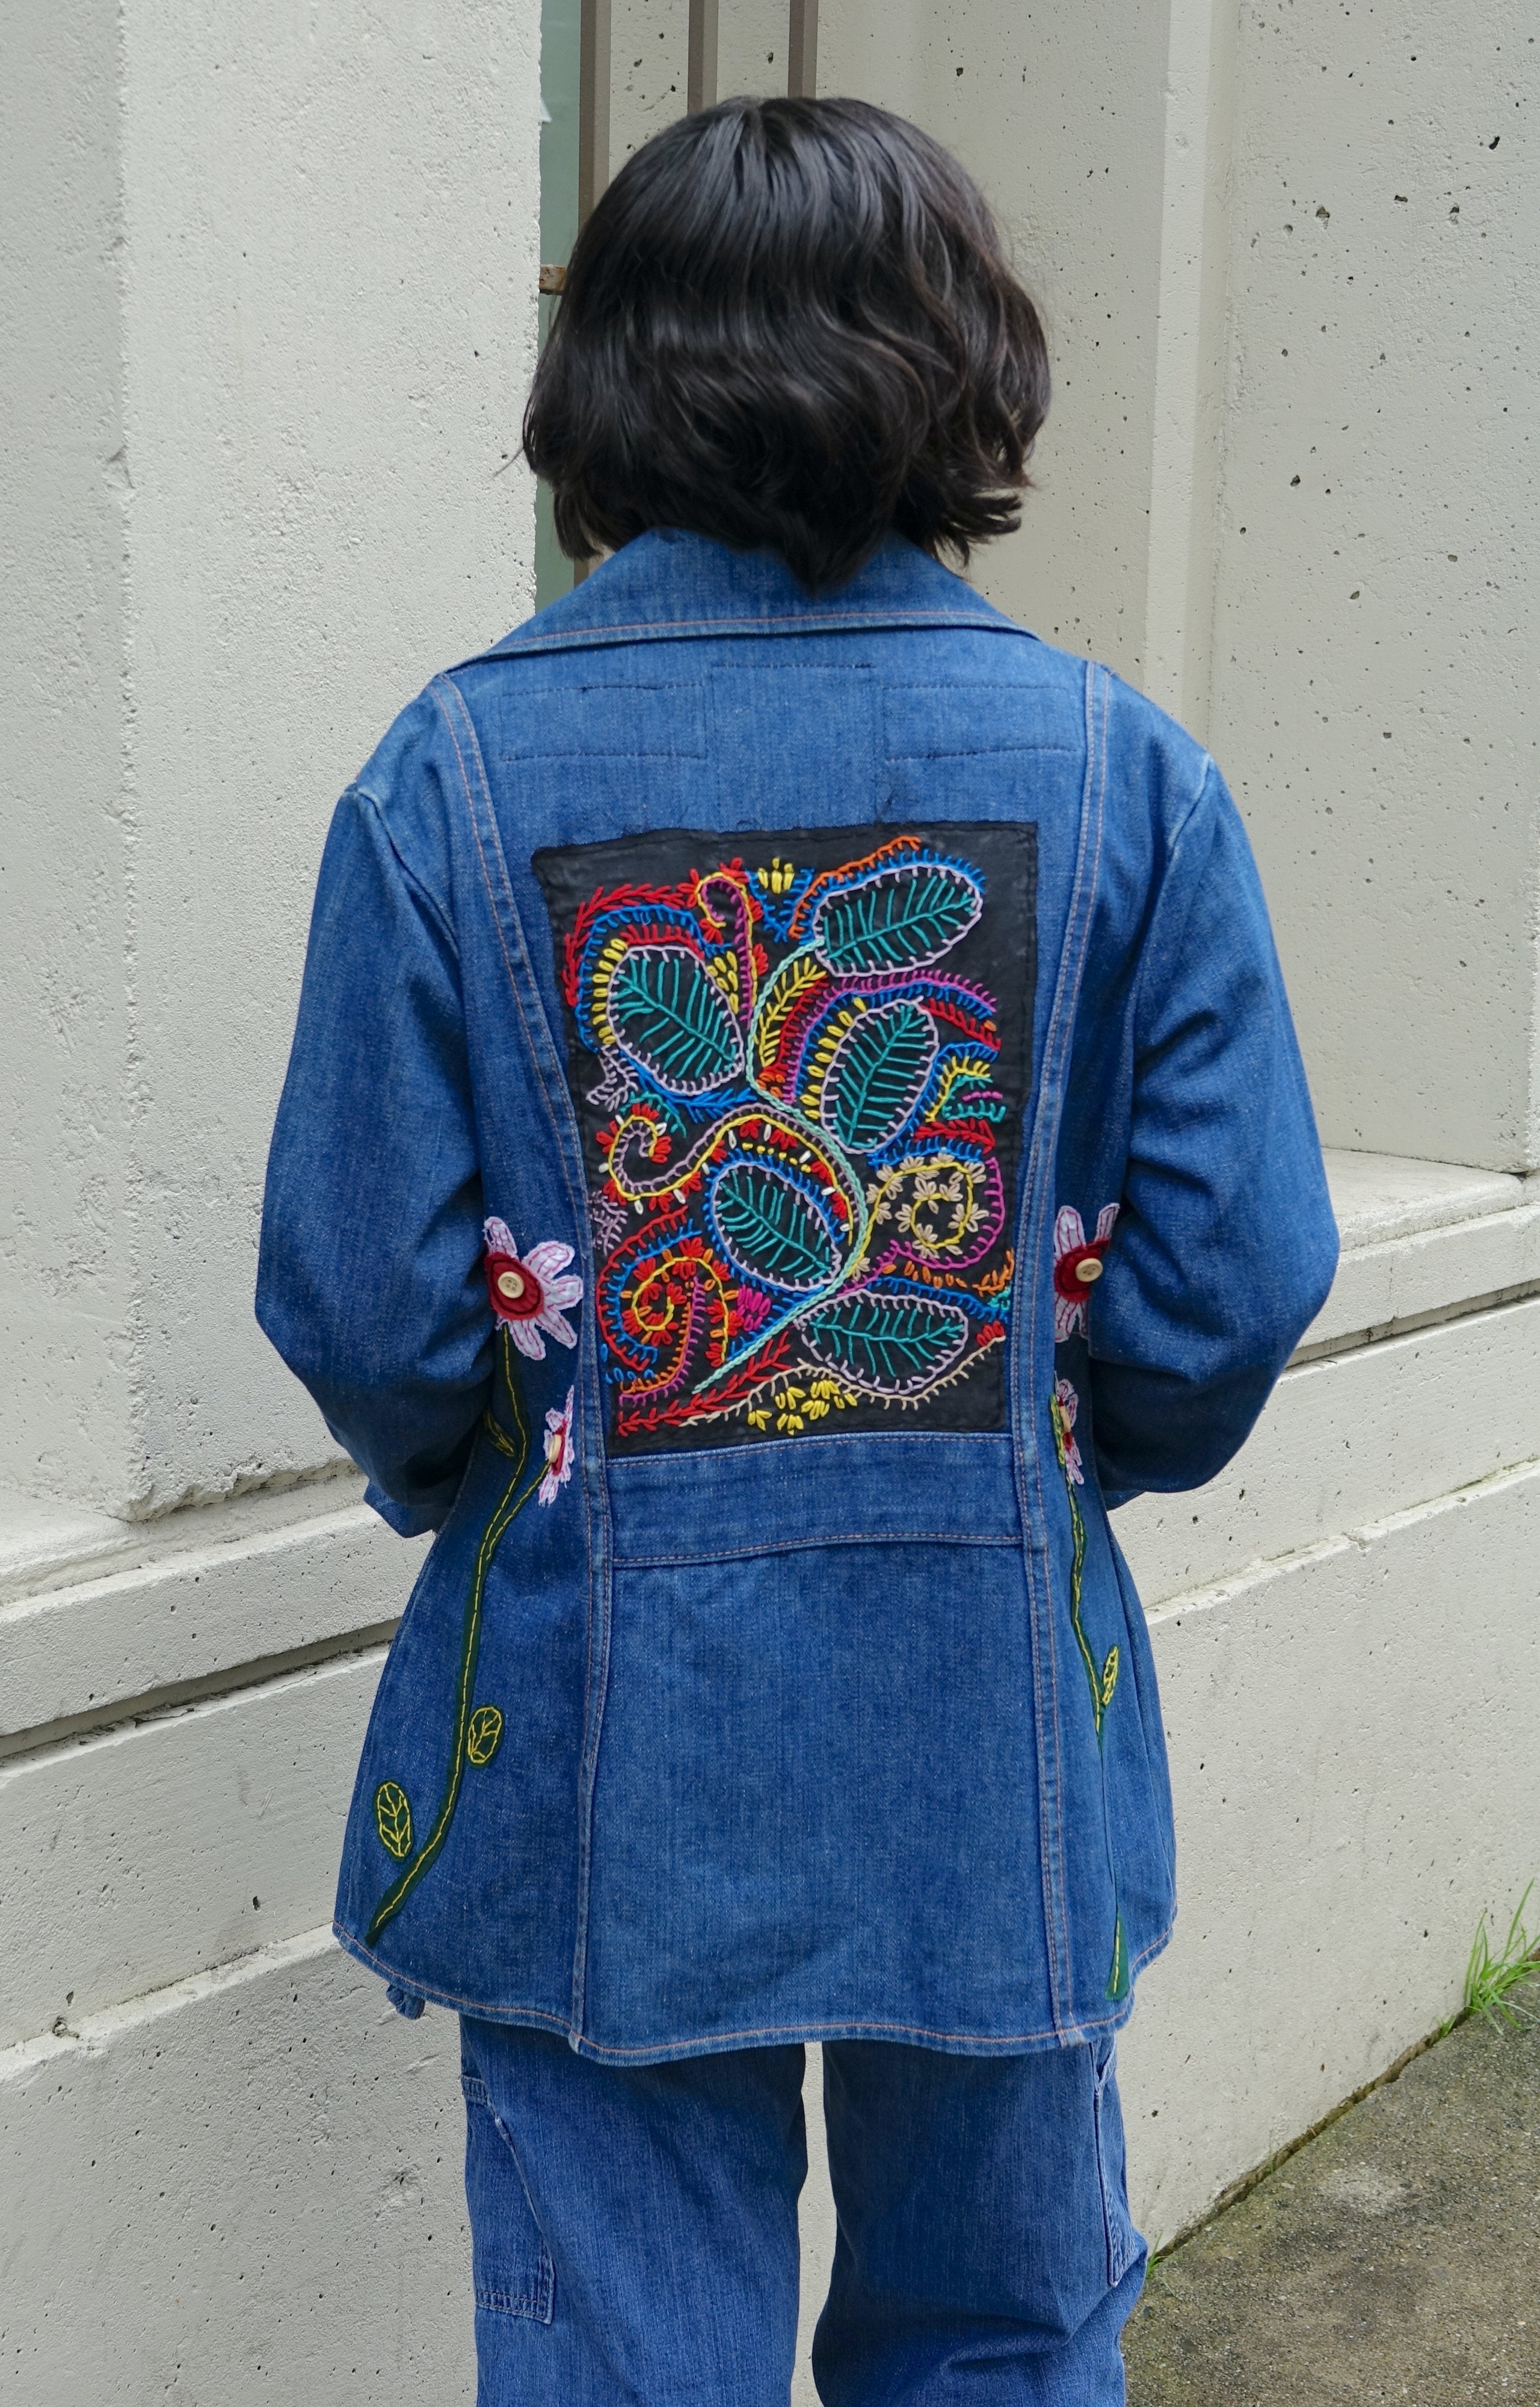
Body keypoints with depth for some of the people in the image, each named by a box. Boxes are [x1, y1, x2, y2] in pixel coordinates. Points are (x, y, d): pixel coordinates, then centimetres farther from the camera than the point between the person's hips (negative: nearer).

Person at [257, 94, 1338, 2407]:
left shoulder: (451, 776, -9)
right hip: (999, 1708, 1)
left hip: (596, 1731, -1)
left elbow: (364, 1297, -10)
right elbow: (1238, 1277, -7)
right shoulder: (1125, 772, -6)